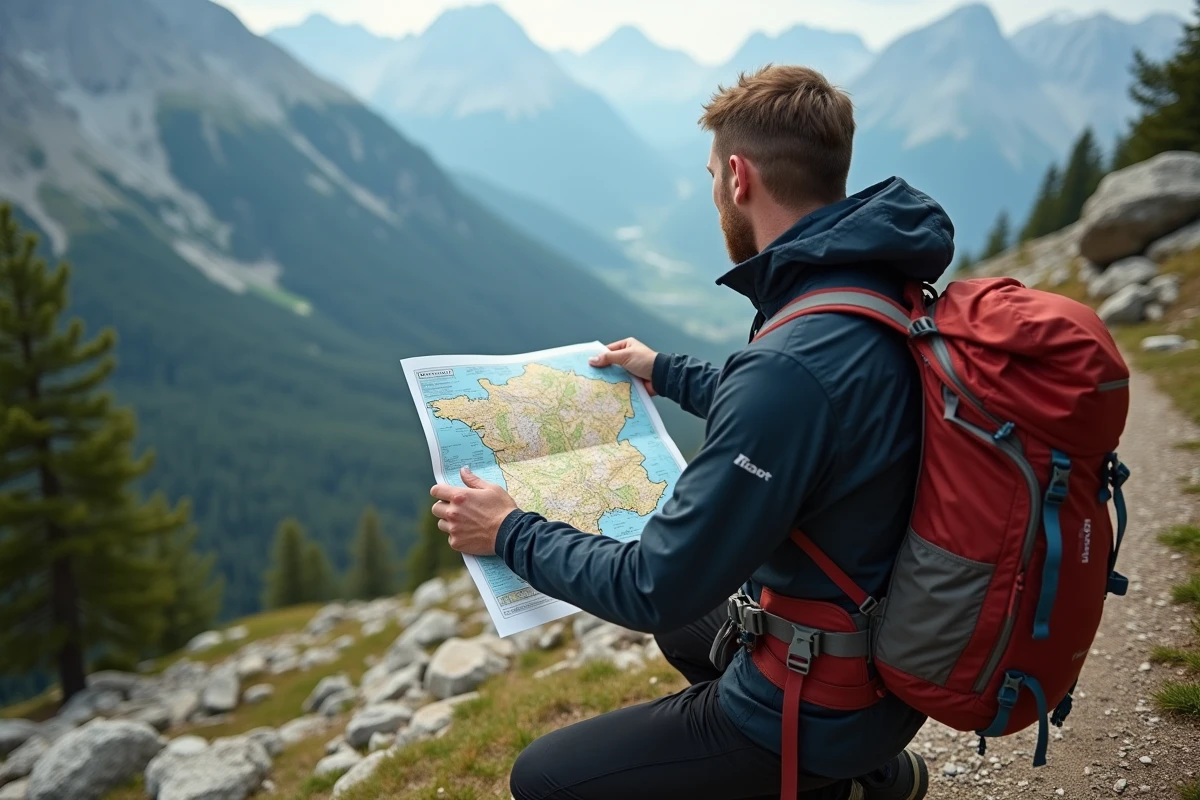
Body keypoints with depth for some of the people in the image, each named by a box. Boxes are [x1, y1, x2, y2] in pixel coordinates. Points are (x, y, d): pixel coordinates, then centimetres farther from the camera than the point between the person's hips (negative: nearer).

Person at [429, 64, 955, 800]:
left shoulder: (793, 364, -35)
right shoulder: (885, 293, -4)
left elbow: (656, 587, -26)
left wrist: (510, 533, -10)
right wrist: (666, 372, 27)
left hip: (822, 702, -9)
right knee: (682, 626, 32)